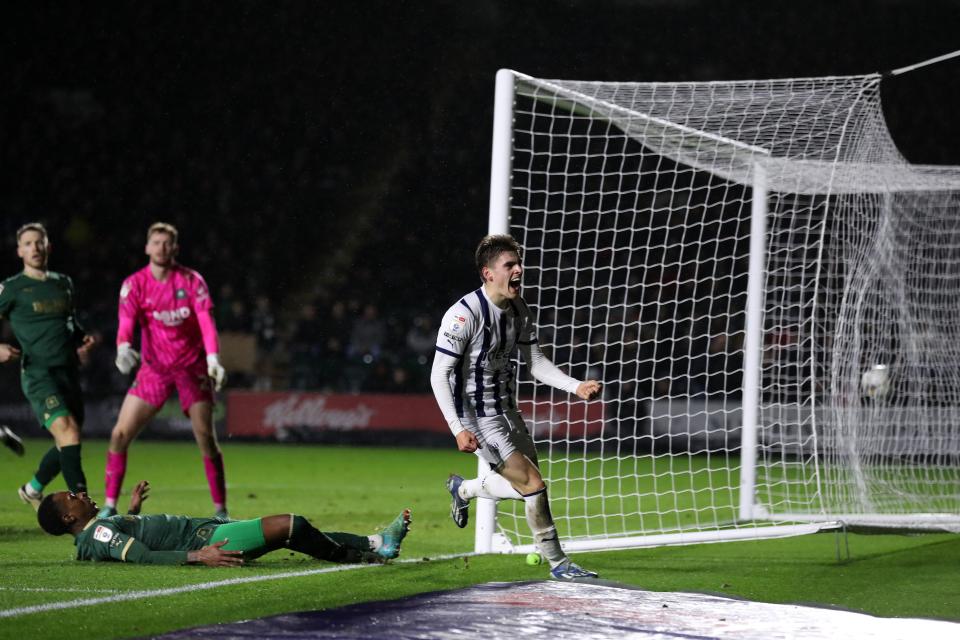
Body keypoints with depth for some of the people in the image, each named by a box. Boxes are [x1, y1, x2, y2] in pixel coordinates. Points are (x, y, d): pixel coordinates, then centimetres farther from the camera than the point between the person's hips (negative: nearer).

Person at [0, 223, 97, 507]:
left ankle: (33, 489, 33)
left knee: (67, 444, 9)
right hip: (38, 374, -6)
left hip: (69, 373, 6)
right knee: (68, 431, -22)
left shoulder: (64, 283, 17)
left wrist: (83, 340, 9)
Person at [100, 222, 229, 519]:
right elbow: (126, 324, -15)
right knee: (120, 434, -9)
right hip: (154, 368, 1)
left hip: (192, 367, -1)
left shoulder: (191, 281, -5)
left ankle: (221, 511, 1)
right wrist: (123, 348, -38)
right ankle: (109, 507, 0)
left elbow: (206, 321, -14)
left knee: (206, 438, -9)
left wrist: (213, 359, -30)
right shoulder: (134, 284, -4)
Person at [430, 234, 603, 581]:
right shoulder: (464, 314, -22)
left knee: (525, 486, 13)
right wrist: (459, 429, -29)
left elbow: (536, 362, 11)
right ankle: (557, 563, 2)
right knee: (533, 485, -12)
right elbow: (439, 375, -21)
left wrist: (576, 387, -4)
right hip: (476, 417, -8)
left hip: (505, 408, 8)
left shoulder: (519, 309, 3)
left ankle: (462, 488, 39)